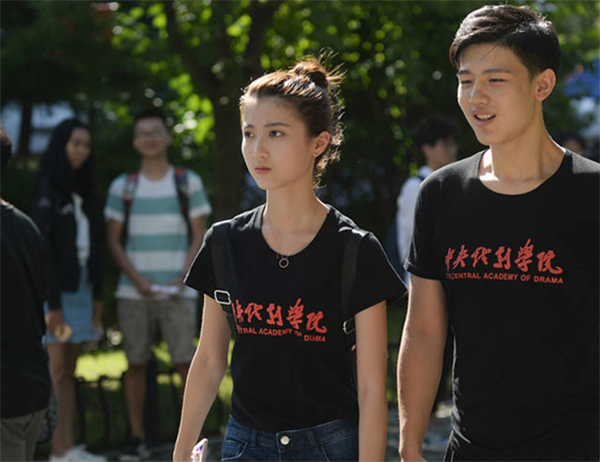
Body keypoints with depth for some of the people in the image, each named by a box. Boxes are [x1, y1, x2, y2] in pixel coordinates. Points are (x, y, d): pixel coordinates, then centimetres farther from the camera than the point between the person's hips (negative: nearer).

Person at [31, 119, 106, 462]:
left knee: (69, 370, 6)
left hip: (80, 286, 7)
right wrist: (53, 303, -17)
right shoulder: (46, 190, -7)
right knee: (57, 367, -8)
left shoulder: (80, 191, 16)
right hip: (55, 288, -7)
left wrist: (97, 293, 12)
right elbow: (43, 249, -13)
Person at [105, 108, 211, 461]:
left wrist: (182, 278, -9)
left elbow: (199, 237, 5)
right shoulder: (123, 187, 9)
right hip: (134, 291, 1)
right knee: (136, 363, 2)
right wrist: (137, 279, -7)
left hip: (177, 291, -1)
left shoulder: (188, 182, 7)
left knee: (185, 361, -7)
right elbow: (114, 240, 7)